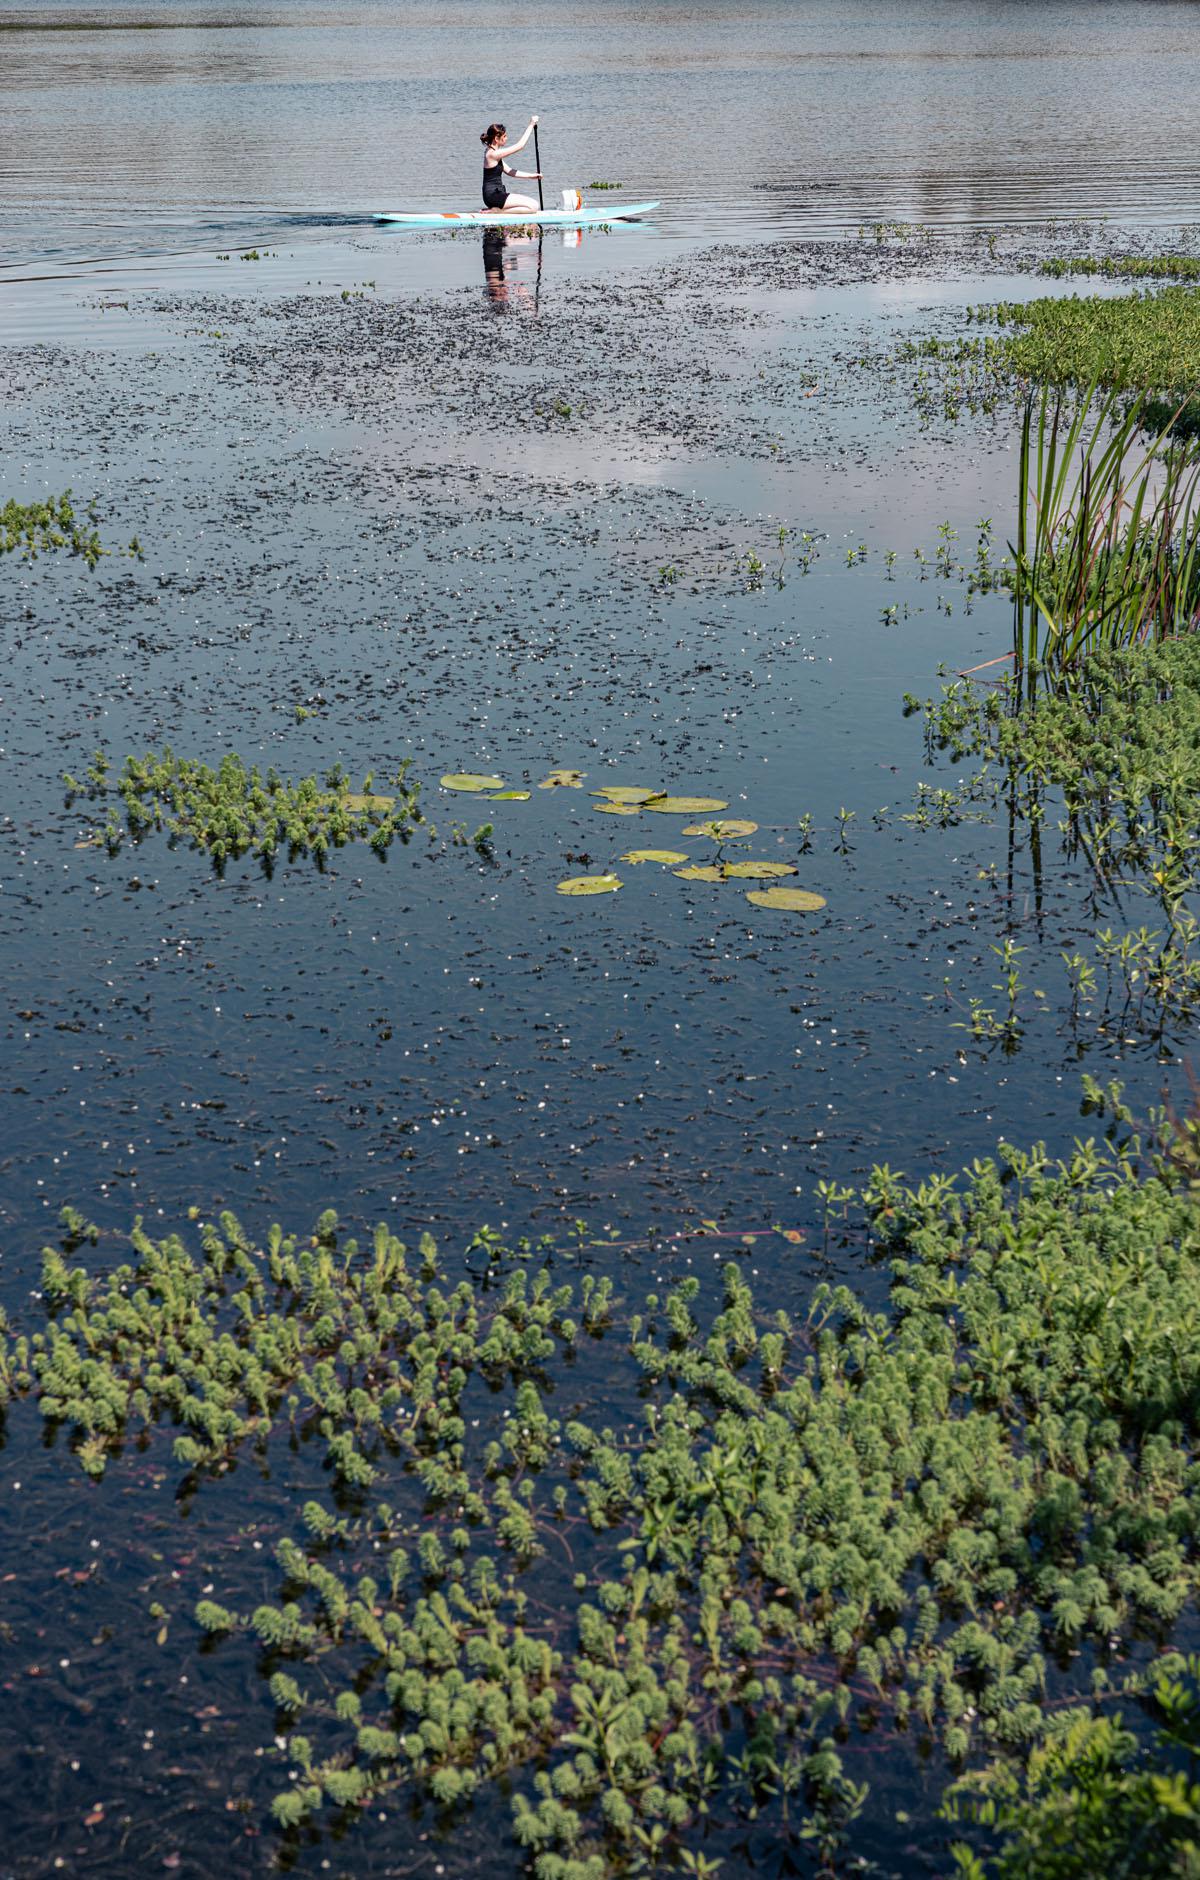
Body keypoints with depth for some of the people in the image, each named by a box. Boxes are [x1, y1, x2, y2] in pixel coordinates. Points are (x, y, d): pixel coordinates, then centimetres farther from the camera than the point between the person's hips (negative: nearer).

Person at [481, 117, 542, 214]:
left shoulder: (492, 153, 15)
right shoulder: (493, 154, -16)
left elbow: (509, 172, 20)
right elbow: (520, 145, -16)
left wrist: (531, 176, 17)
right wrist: (531, 125, -8)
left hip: (495, 194, 10)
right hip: (493, 196, -10)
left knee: (533, 204, 13)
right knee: (533, 206, -15)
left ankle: (496, 210, 8)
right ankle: (497, 212, -14)